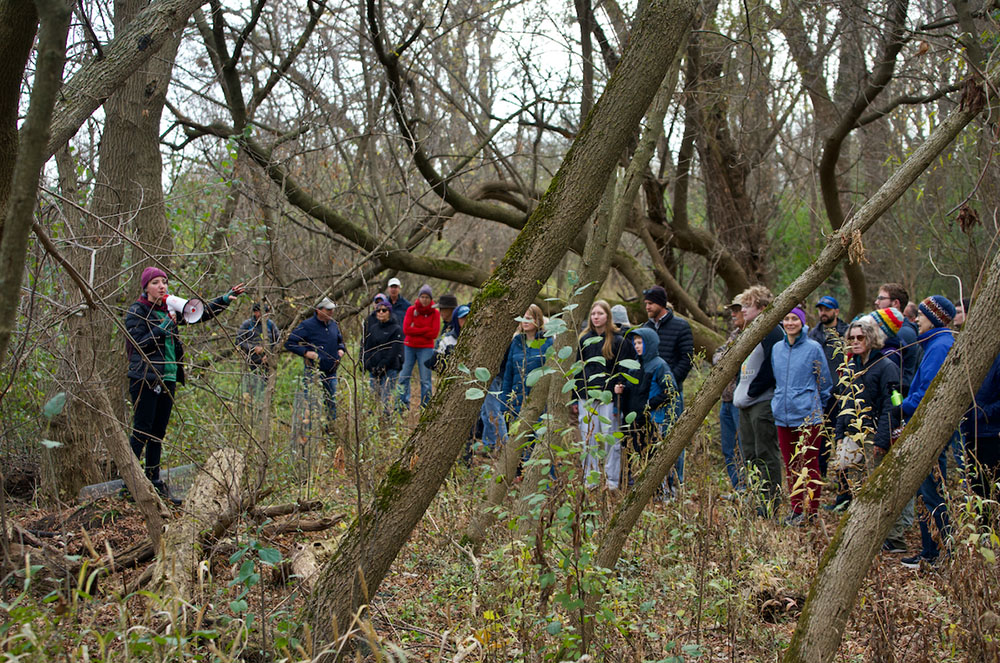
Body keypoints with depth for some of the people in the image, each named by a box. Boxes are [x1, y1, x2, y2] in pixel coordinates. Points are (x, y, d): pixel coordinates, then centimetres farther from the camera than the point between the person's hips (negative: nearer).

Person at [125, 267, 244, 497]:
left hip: (168, 380, 7)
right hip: (144, 380, -7)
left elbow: (200, 313, 23)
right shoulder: (137, 311, -4)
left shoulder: (170, 309, 15)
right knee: (142, 431, -8)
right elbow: (140, 344, -13)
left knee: (158, 432, 11)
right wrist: (164, 326, -15)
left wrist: (225, 299, 14)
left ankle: (153, 479, 19)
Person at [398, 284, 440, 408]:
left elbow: (434, 333, -9)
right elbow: (406, 329, -9)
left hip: (426, 348, -2)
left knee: (425, 379, -2)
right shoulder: (411, 310, 0)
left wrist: (416, 330, -10)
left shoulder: (435, 313, -2)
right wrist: (425, 330, -12)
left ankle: (425, 405, 6)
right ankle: (403, 403, 14)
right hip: (409, 347, 2)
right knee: (404, 376, 3)